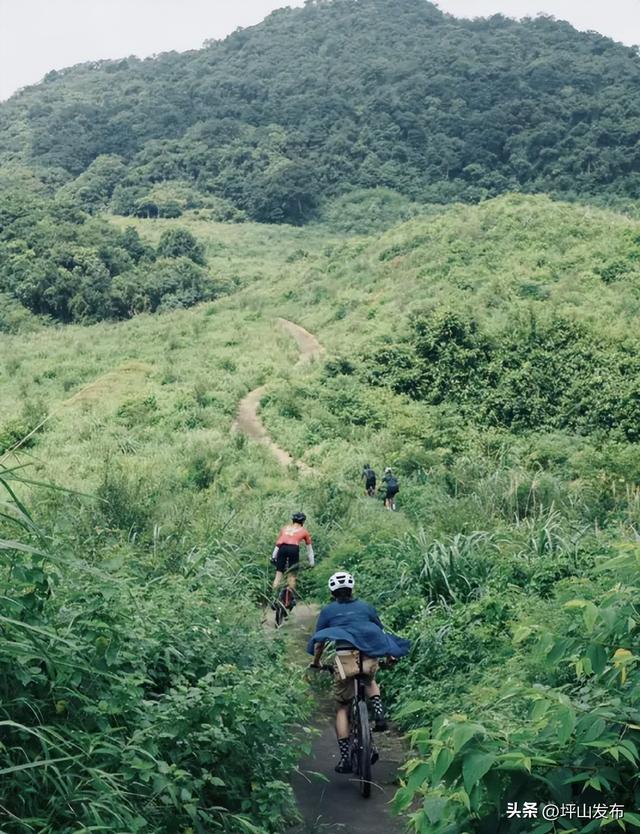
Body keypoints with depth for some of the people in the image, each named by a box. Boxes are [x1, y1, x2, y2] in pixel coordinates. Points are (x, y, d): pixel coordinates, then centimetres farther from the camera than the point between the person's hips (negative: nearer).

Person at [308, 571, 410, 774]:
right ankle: (379, 713, 10)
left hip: (344, 657, -2)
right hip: (369, 657, 2)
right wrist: (390, 657, 39)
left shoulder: (328, 611, 14)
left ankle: (345, 758, 5)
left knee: (342, 708, 13)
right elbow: (381, 633, 24)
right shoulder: (366, 607, 18)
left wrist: (316, 662, 30)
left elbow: (319, 641, 14)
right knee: (370, 681, 36)